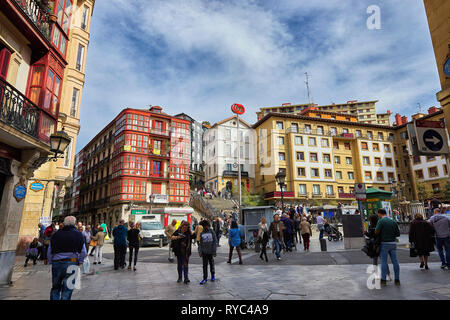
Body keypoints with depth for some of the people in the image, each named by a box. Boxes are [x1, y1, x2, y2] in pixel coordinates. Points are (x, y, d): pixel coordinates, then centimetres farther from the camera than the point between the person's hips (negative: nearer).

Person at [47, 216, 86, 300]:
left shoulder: (56, 234, 7)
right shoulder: (78, 235, 0)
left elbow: (49, 252, 10)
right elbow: (83, 252, -1)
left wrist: (51, 262, 21)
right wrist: (80, 262, 12)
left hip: (56, 263, 3)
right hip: (71, 263, -3)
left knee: (55, 288, 19)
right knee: (67, 289, 5)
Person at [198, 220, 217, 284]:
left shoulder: (212, 232, -4)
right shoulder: (202, 234, 4)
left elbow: (215, 242, -4)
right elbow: (200, 243, 7)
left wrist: (214, 251, -8)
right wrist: (200, 252, 0)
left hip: (210, 252, -1)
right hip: (204, 252, 1)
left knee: (211, 264, 13)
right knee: (205, 265, 1)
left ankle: (213, 275, 32)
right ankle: (205, 278, 8)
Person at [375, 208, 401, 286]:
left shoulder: (381, 221, -9)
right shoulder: (393, 221, 8)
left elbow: (376, 232, -18)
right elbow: (398, 234, 11)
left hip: (384, 243, -5)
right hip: (393, 243, 5)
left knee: (384, 262, 1)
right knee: (395, 262, 8)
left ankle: (383, 280, 4)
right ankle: (397, 280, 12)